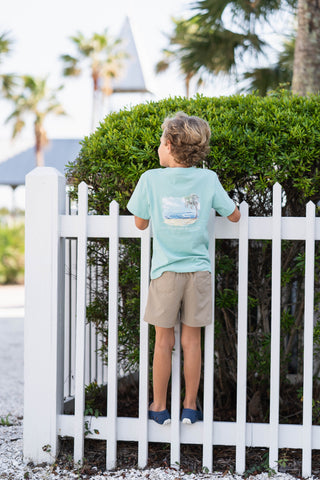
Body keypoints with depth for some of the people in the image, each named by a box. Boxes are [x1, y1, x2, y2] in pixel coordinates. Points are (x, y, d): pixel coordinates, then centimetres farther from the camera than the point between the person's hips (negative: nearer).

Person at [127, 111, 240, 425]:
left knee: (163, 340, 8)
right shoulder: (208, 179, -3)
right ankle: (190, 407, 16)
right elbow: (234, 216, 7)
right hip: (199, 270, 1)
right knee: (192, 340, 9)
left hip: (166, 271, -1)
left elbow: (140, 223, 3)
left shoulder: (151, 179, -6)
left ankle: (159, 407, 16)